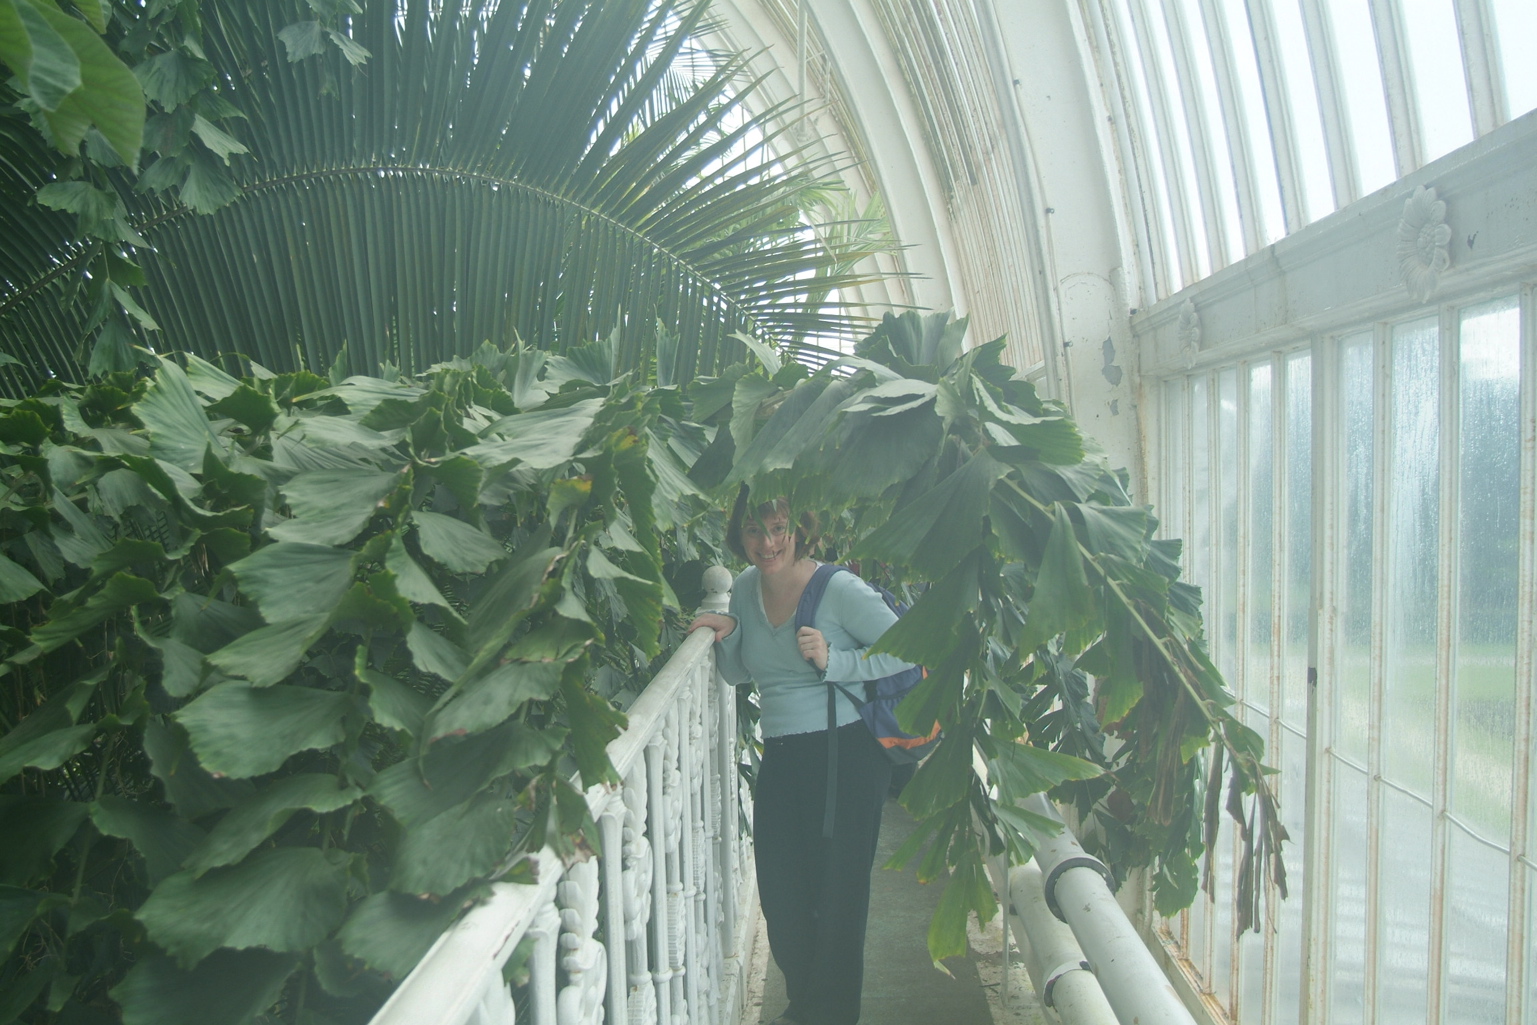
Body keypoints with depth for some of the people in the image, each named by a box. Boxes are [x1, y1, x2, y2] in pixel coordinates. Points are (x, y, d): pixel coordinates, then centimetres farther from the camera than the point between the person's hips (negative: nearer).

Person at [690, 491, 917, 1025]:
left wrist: (832, 661, -21)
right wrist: (727, 633, -2)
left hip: (846, 752, -6)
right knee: (780, 893, 11)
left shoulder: (839, 589, -12)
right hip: (780, 757, 6)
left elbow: (906, 651, -13)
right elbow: (739, 673, 17)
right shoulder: (745, 589, 6)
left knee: (837, 890, 5)